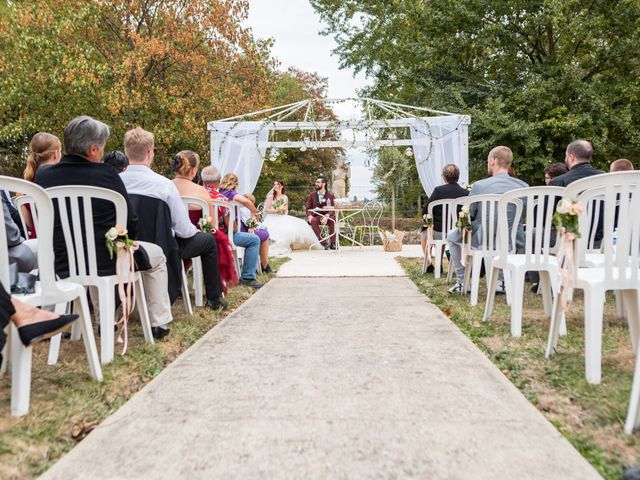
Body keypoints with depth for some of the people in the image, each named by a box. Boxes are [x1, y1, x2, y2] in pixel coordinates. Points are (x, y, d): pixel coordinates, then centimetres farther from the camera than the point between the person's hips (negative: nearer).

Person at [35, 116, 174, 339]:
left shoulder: (43, 176, -2)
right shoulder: (106, 174, -15)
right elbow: (131, 224, -10)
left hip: (63, 264, 5)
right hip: (107, 261, -5)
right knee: (157, 255, 23)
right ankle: (159, 323, 24)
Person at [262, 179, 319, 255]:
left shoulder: (285, 197, 14)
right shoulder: (271, 196, 2)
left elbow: (286, 210, 13)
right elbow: (266, 210, -4)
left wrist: (285, 217, -8)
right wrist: (277, 210, -14)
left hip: (282, 218, 4)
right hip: (272, 218, -4)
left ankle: (290, 244, -7)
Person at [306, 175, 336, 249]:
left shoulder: (330, 196, 4)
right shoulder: (312, 195, 11)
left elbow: (333, 210, -3)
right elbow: (308, 208, 11)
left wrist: (326, 216, -23)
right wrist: (309, 216, -12)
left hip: (327, 217, -1)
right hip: (316, 216, 1)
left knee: (332, 219, -35)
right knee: (313, 221, -35)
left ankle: (332, 243, -27)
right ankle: (323, 242, -33)